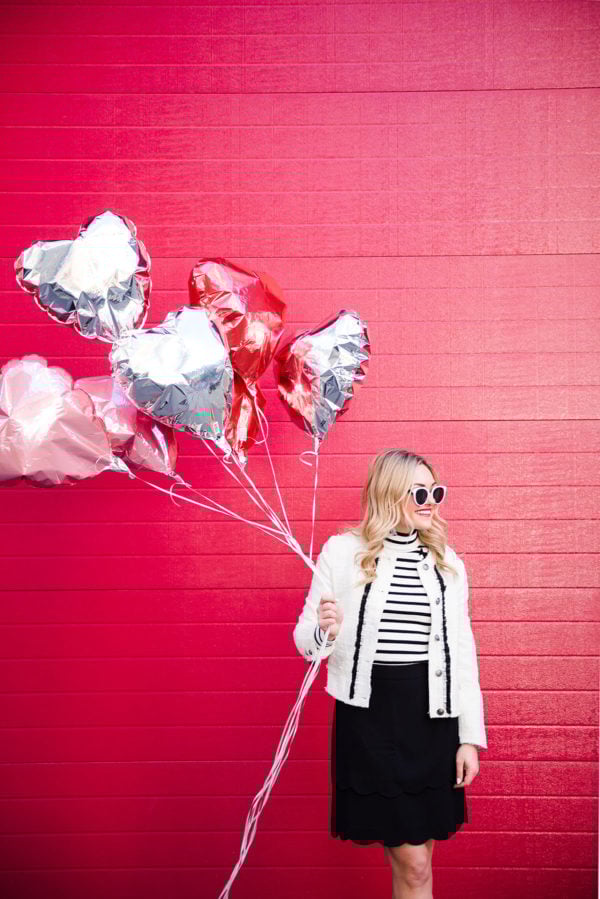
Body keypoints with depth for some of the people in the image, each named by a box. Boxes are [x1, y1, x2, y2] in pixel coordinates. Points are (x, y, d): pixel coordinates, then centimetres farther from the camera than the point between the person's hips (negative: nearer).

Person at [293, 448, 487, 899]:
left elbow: (463, 654, 8)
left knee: (415, 857, 11)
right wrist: (325, 631, -25)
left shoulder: (447, 563, 7)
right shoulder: (343, 551, -4)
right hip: (370, 716, -3)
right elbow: (305, 639, -1)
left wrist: (471, 737, 5)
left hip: (433, 718, 3)